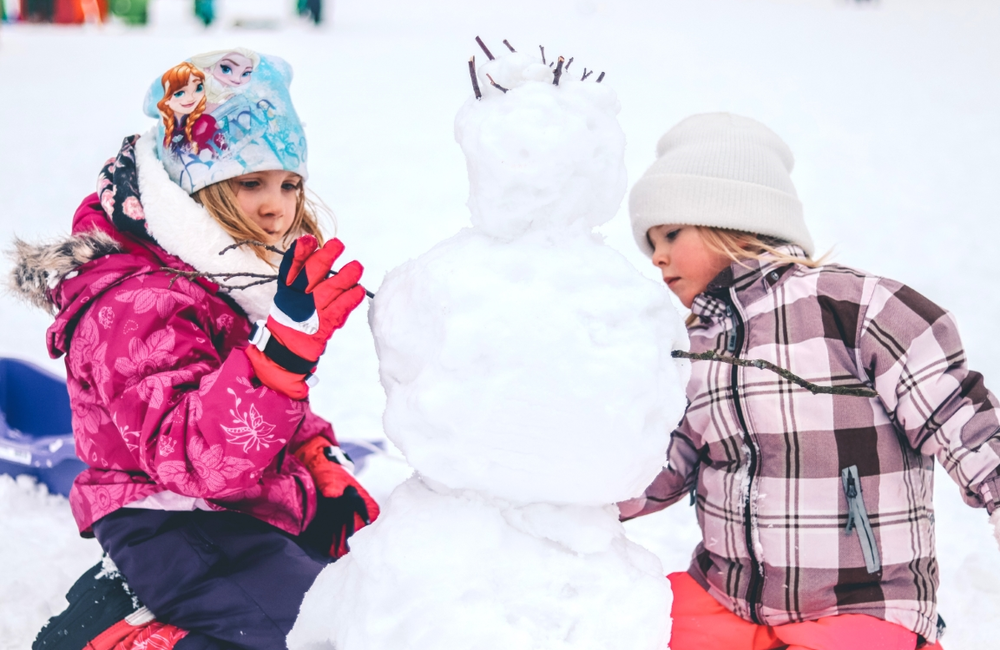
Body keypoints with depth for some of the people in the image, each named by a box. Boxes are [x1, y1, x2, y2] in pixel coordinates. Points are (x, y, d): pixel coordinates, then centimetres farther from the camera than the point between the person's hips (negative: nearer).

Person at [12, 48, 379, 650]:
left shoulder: (242, 281, 11)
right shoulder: (136, 307, -20)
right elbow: (193, 456, -33)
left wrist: (325, 468, 9)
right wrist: (282, 347, -43)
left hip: (267, 511, 10)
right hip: (178, 528, -10)